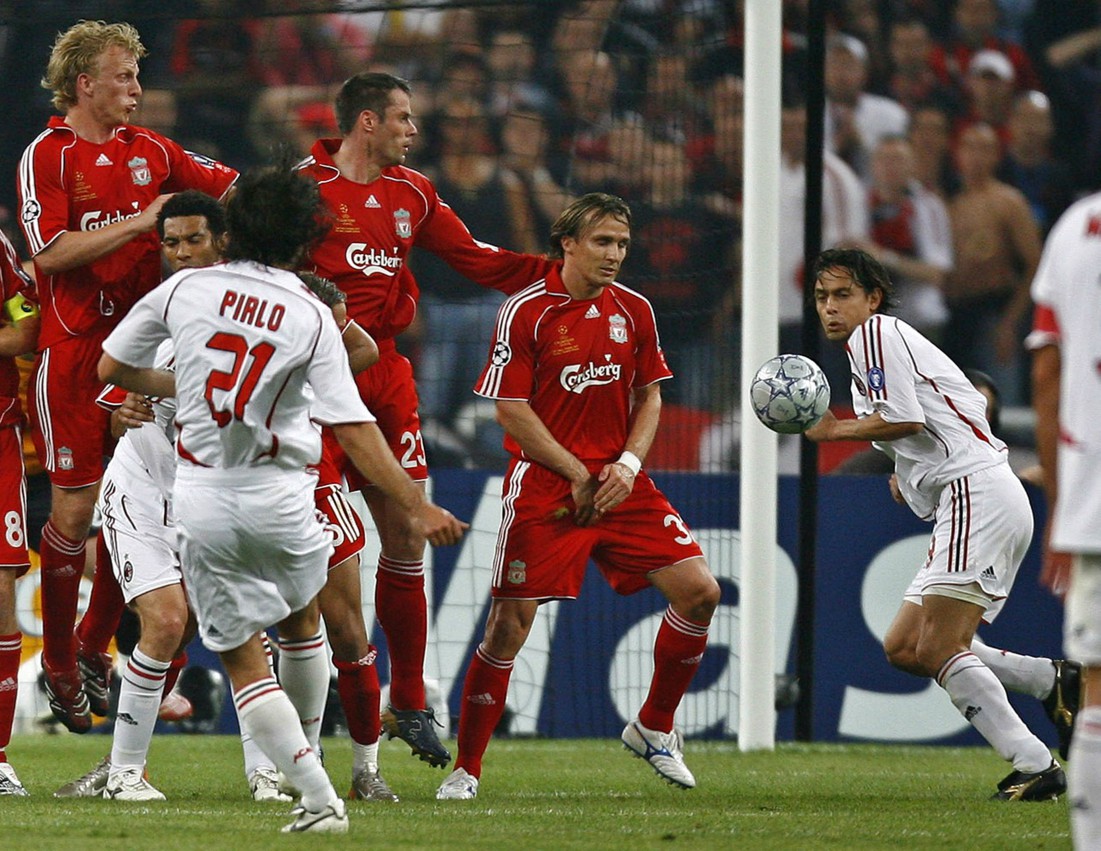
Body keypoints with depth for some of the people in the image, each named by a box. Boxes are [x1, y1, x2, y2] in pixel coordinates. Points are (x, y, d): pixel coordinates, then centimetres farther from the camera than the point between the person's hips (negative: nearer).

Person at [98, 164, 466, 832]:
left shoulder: (185, 289, 0)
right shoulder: (312, 317, -6)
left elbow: (112, 367, 12)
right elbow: (353, 427, -11)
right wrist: (419, 508, -8)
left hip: (201, 499, 1)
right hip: (279, 495, -1)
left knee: (243, 658, 4)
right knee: (302, 621, 29)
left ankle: (320, 797, -7)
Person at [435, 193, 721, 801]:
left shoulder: (633, 310, 7)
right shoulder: (525, 312, -8)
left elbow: (649, 396, 14)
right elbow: (511, 409, -8)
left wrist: (628, 463, -4)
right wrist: (577, 475, -10)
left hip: (619, 483, 5)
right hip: (543, 488, -5)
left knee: (698, 591, -6)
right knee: (510, 621, -8)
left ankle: (654, 728, 13)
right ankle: (466, 768, 3)